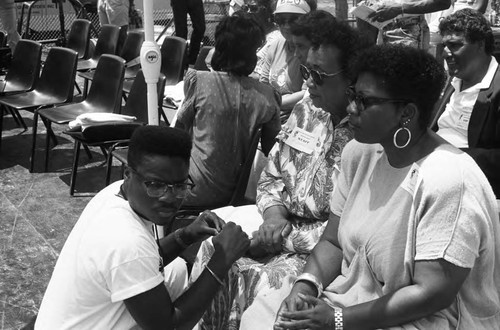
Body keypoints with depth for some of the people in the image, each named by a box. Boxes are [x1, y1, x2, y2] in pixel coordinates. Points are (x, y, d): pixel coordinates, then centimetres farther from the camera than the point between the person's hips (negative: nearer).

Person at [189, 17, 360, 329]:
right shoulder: (306, 109, 4)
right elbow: (272, 175, 11)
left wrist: (285, 238, -19)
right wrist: (273, 212, -10)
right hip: (281, 219, 7)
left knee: (267, 285, -27)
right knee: (215, 247, -5)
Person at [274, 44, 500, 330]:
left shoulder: (448, 181, -23)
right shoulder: (360, 152, 0)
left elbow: (432, 294, -22)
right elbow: (333, 242, 5)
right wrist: (305, 284, -13)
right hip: (350, 299, 6)